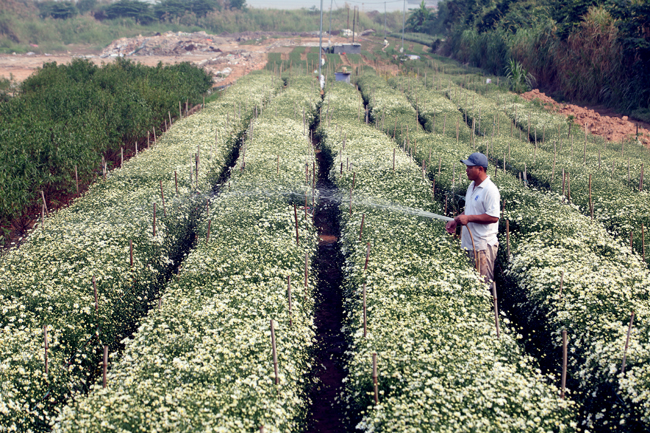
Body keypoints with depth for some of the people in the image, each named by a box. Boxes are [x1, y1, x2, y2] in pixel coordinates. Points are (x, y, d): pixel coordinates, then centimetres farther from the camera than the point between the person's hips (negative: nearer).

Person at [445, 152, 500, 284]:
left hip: (483, 246, -9)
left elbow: (493, 217, -22)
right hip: (469, 243, 9)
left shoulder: (490, 190, -16)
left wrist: (468, 218, -21)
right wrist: (456, 221, 9)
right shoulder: (472, 186, 13)